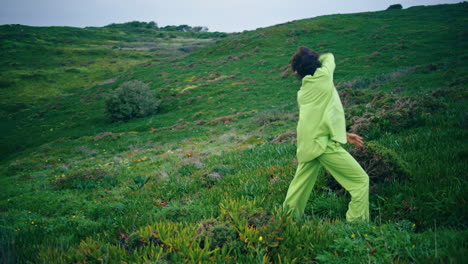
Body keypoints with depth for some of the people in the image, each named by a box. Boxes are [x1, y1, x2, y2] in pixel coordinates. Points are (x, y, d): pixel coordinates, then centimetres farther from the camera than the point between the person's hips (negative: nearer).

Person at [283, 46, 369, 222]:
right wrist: (318, 59, 36)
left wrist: (345, 135, 22)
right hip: (325, 144, -8)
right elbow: (329, 57, 19)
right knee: (361, 180, 0)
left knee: (300, 186, 19)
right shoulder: (322, 76, -2)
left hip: (306, 146, 8)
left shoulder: (302, 92, 18)